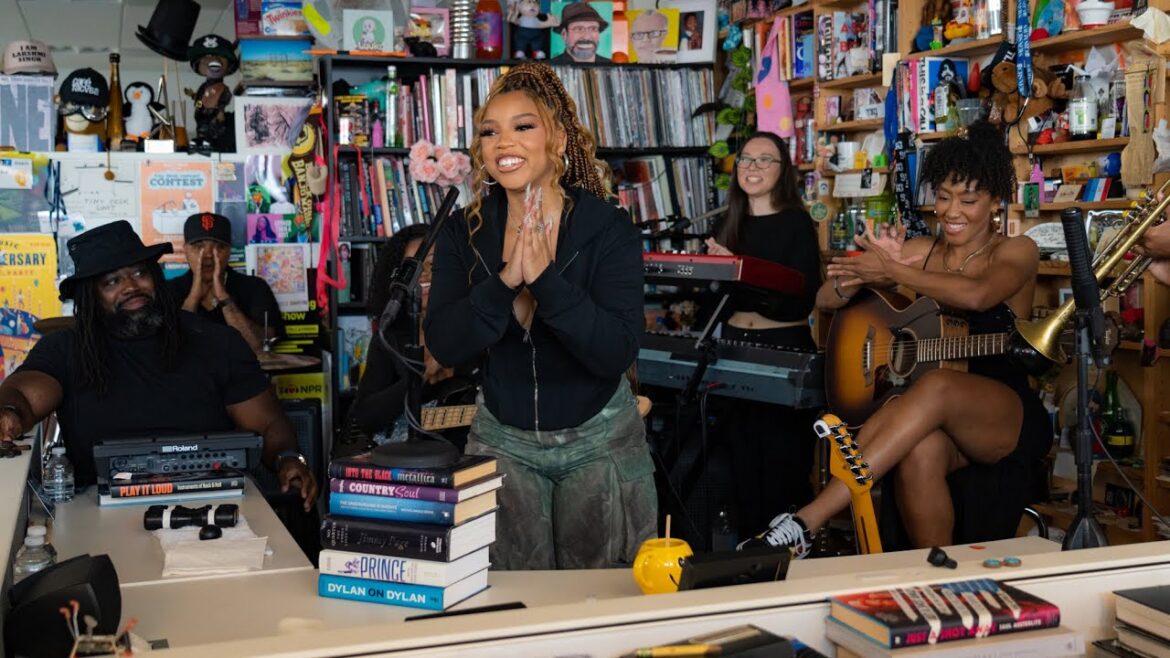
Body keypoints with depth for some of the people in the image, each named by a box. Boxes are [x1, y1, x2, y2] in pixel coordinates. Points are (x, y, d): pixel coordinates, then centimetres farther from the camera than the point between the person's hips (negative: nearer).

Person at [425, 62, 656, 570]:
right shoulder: (463, 232, -5)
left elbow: (617, 353, -22)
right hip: (502, 440, 2)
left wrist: (544, 278, -31)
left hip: (599, 440, -2)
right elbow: (444, 346, -14)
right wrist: (505, 281, -28)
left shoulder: (609, 228, -13)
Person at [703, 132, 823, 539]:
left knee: (784, 464, 1)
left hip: (785, 349, -5)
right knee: (744, 463, 12)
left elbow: (801, 302, -17)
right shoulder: (728, 225, 9)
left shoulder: (797, 223, -6)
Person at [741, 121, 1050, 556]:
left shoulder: (1016, 252, 2)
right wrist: (870, 264, -14)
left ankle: (805, 523, -44)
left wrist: (892, 272, -20)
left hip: (1008, 419, -3)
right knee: (920, 451, -37)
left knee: (937, 386, -37)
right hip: (930, 420, 3)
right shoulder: (918, 252, 12)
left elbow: (976, 295, -23)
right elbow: (826, 299, 6)